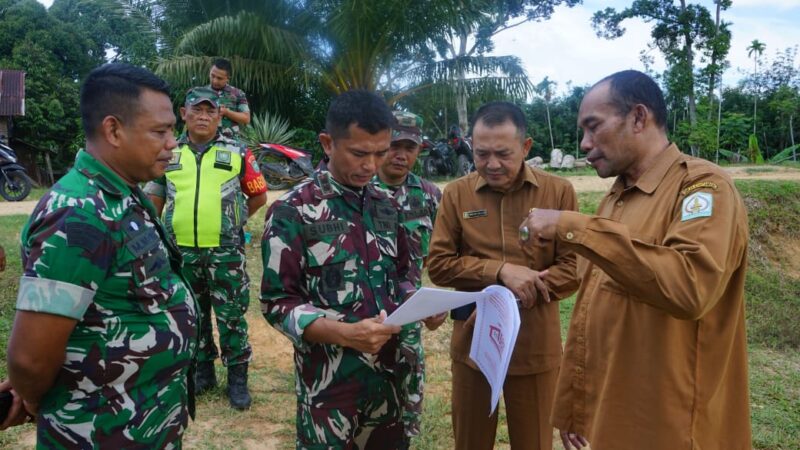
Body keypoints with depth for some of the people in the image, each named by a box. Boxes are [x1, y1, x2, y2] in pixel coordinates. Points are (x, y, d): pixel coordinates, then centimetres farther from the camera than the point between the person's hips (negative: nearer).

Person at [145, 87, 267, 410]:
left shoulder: (237, 153, 0)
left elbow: (259, 195, 7)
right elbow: (154, 199, 16)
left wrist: (230, 222, 7)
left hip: (225, 251, -3)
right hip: (180, 250, 3)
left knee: (232, 315, 3)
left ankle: (237, 378, 16)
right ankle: (202, 371, 31)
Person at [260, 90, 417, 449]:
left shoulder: (385, 206, 6)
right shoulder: (292, 211, -11)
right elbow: (277, 302, -12)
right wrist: (344, 333, -25)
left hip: (389, 368, 5)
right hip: (331, 377, -5)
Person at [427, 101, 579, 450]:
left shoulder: (559, 191, -6)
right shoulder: (456, 193, -4)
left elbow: (574, 266, -6)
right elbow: (438, 264, -6)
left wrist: (521, 294, -17)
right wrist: (501, 272, -18)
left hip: (535, 345, -1)